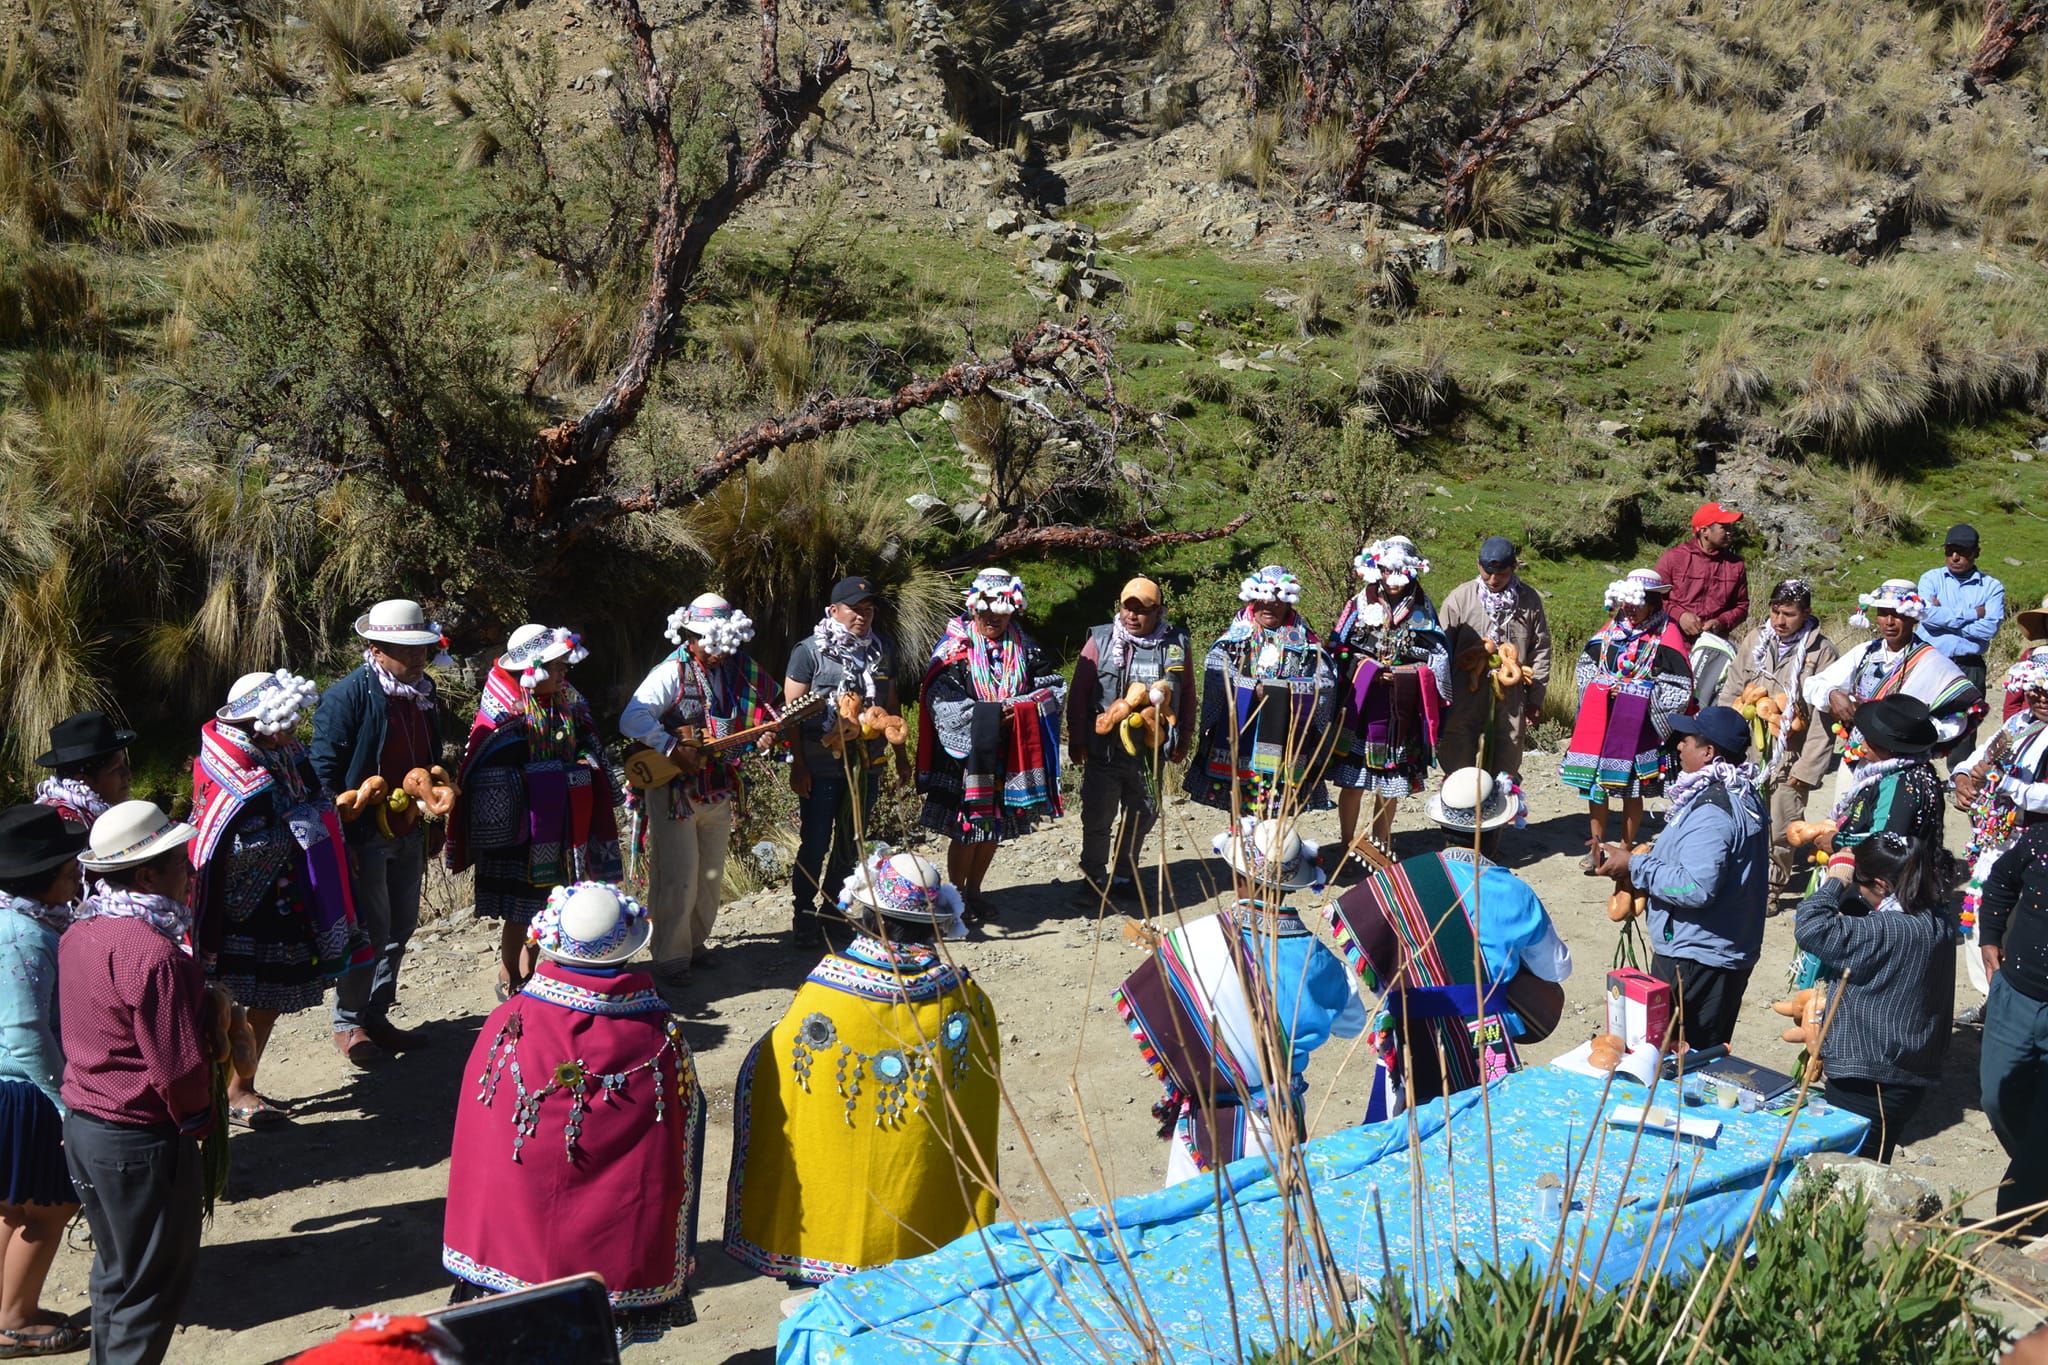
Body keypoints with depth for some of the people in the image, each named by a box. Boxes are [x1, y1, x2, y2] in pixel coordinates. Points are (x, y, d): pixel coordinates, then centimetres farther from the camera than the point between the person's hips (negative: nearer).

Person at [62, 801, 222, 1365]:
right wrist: (197, 1124, -4)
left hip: (83, 1125, 9)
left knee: (116, 1271, 23)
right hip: (142, 1142, -9)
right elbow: (179, 1070, -24)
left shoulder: (80, 932, 2)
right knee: (153, 1286, 7)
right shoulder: (155, 954, -26)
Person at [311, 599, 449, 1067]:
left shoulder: (425, 692, 7)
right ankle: (346, 1022, 14)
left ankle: (376, 1016, 27)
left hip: (410, 834, 7)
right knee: (370, 932, -3)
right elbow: (325, 771, -16)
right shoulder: (348, 696, -16)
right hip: (365, 836, -7)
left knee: (401, 927, 13)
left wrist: (435, 823, 18)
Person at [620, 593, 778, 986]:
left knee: (711, 877, 16)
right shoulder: (673, 673, -14)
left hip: (718, 792, 6)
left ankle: (695, 943, 33)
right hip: (674, 792, -6)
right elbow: (632, 719, -26)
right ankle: (670, 959, 7)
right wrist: (674, 748, -30)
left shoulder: (739, 674, 4)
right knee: (678, 880, -4)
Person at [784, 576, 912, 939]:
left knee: (850, 843, 15)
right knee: (814, 844, 0)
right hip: (822, 768, -5)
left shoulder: (883, 650, 7)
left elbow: (891, 705, 17)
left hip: (867, 766, 5)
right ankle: (802, 917, 13)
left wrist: (901, 756, 17)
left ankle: (834, 907, 29)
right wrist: (798, 767, -12)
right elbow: (792, 711, -8)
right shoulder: (810, 651, -8)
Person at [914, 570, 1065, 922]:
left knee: (994, 828, 13)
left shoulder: (1025, 650, 6)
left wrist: (1019, 708, -16)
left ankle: (974, 891, 30)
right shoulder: (954, 650, -8)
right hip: (965, 757, -4)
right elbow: (943, 702, -17)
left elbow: (1055, 688, 0)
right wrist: (993, 714, -18)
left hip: (1008, 758, 5)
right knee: (966, 830, 1)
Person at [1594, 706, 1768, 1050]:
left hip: (1695, 960, -11)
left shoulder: (1711, 811, -22)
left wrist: (1636, 866, -20)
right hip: (1729, 954, 11)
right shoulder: (1743, 796, 11)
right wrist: (1650, 859, 13)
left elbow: (1697, 888, -30)